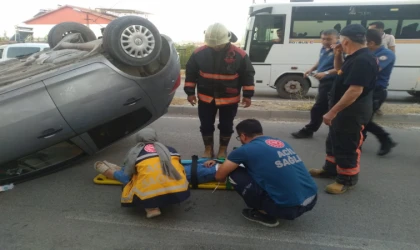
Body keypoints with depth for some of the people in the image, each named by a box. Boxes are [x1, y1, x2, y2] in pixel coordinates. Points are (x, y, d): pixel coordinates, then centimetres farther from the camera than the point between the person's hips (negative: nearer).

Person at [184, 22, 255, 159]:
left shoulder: (240, 55, -13)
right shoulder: (199, 53, -9)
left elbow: (248, 75, -3)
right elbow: (190, 72, 1)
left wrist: (247, 95, -4)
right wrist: (190, 92, -1)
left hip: (229, 99, -1)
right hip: (206, 98, 1)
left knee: (226, 126, 12)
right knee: (206, 125, 11)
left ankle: (223, 149, 33)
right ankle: (208, 148, 32)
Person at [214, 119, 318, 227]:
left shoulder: (245, 150, -4)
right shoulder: (281, 142, 15)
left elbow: (219, 176, 4)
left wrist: (225, 166, 30)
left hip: (288, 207, -7)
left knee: (235, 174, 2)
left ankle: (264, 214, 8)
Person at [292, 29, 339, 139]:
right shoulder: (323, 49, 11)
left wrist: (326, 73, -34)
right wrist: (311, 69, 13)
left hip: (331, 83, -9)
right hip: (324, 82, 10)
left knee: (318, 109, -5)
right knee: (328, 108, 17)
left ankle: (308, 131, 6)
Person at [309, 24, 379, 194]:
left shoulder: (363, 60, -24)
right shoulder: (355, 57, 9)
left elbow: (355, 90, -29)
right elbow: (340, 72, 25)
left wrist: (332, 112, -27)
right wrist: (337, 55, 6)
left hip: (352, 112, -11)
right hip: (344, 109, 11)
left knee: (347, 147, 1)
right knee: (334, 141, 21)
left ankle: (347, 180, 16)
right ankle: (330, 169, 37)